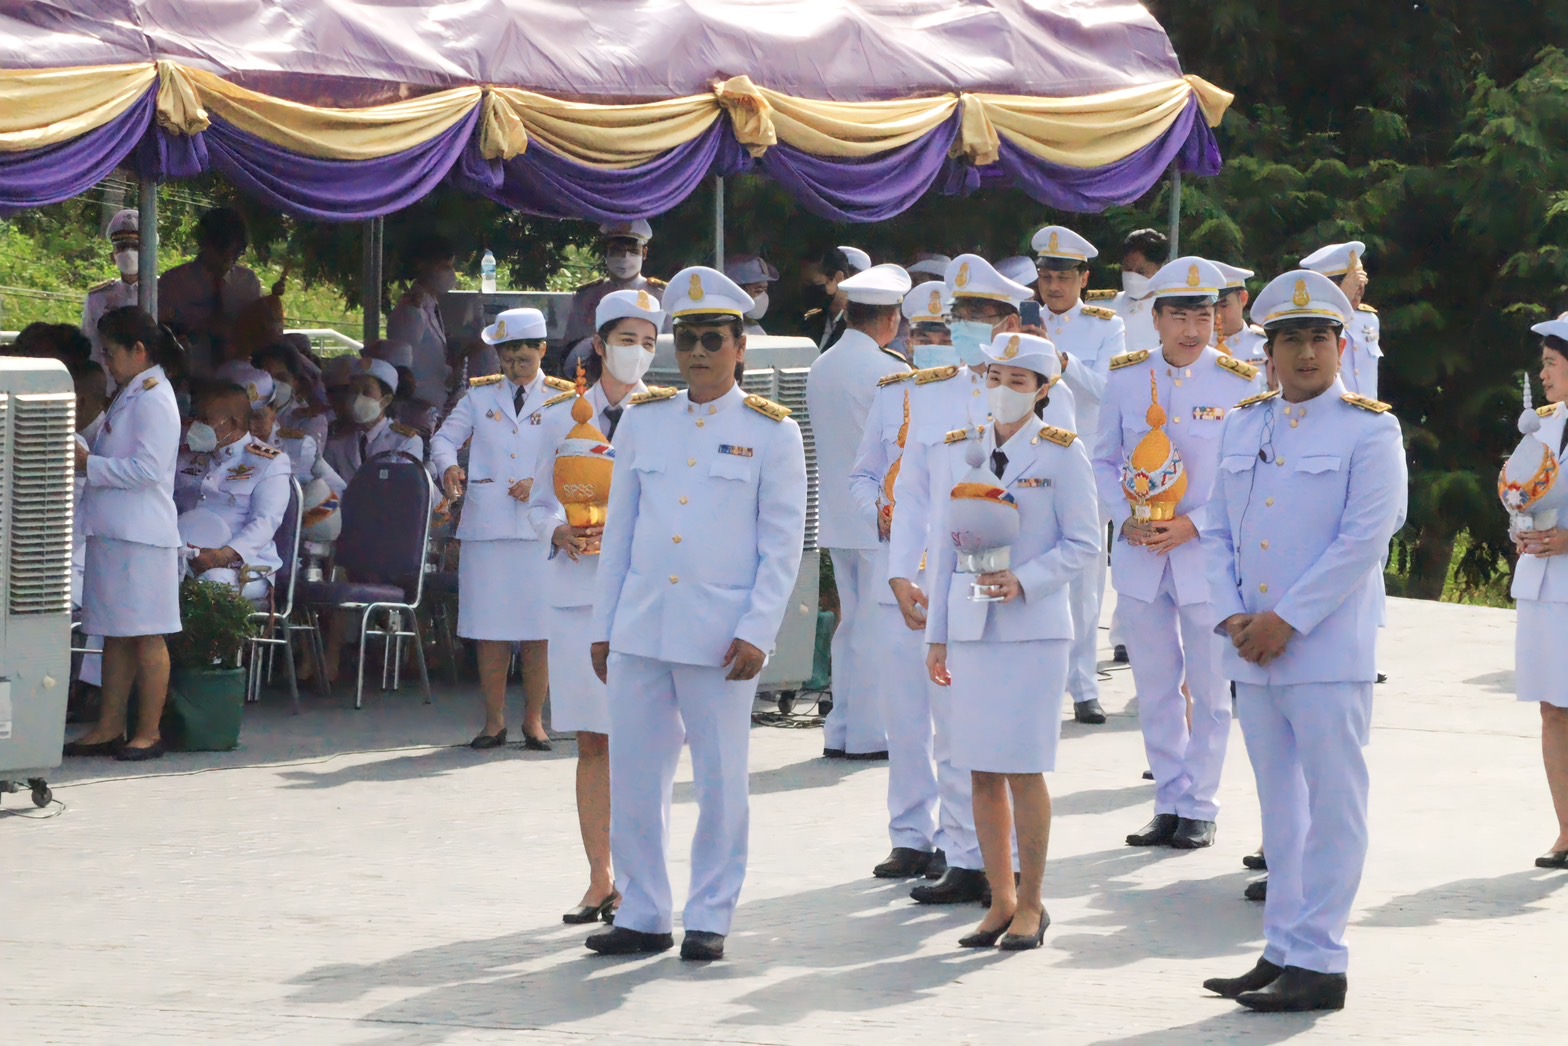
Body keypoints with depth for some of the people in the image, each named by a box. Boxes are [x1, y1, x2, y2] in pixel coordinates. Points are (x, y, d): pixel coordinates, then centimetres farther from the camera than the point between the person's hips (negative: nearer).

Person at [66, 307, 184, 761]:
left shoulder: (153, 400, -12)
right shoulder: (129, 396, 17)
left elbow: (147, 468, -20)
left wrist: (89, 464, -14)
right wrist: (85, 457, 7)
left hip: (141, 538, -10)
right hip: (113, 532, 10)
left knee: (146, 637, -3)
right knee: (115, 636, 11)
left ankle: (148, 732, 1)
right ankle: (110, 728, 16)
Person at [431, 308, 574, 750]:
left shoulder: (562, 399, 8)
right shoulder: (480, 395, 14)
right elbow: (444, 438, 12)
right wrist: (449, 468, -10)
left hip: (541, 527, -1)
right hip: (486, 526, 2)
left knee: (538, 630, -1)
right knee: (490, 630, 2)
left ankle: (534, 720, 10)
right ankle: (494, 721, 10)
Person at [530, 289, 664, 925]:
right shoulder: (563, 416, 11)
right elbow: (540, 503, 15)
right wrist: (561, 533, -6)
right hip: (578, 589, 2)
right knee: (592, 742, 5)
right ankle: (599, 880, 12)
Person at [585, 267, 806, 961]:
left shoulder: (770, 432, 1)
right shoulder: (643, 422, 11)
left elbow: (783, 543, -1)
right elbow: (619, 530, 15)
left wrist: (757, 632, -9)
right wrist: (602, 627, 11)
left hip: (719, 635, -3)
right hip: (639, 630, 3)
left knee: (719, 782, 2)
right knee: (632, 779, 5)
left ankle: (709, 918, 12)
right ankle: (642, 915, 15)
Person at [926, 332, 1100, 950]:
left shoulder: (1062, 454, -1)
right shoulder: (958, 452, 11)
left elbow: (1083, 544, -3)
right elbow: (946, 545, 13)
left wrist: (1023, 581, -17)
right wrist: (937, 634, 11)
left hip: (1035, 627, -4)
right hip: (970, 627, 4)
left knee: (1024, 770, -4)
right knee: (982, 772, 5)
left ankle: (1030, 904, 6)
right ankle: (1001, 900, 14)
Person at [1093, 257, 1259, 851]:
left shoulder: (1240, 384, -5)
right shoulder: (1125, 379, 3)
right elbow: (1105, 461, 10)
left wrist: (1194, 524, -14)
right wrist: (1125, 519, -7)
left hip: (1208, 554, -3)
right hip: (1140, 556, 3)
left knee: (1209, 689, 3)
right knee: (1155, 689, 9)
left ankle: (1199, 808, 13)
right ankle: (1168, 803, 20)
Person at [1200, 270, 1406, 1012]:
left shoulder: (1369, 430, -4)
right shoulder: (1243, 427, 13)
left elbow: (1365, 539, -12)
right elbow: (1218, 532, 12)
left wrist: (1287, 619, -15)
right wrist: (1231, 615, -4)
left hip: (1328, 652, -6)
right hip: (1254, 652, 6)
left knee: (1332, 808, -3)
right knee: (1280, 809, 12)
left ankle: (1319, 963, -1)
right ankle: (1282, 951, 18)